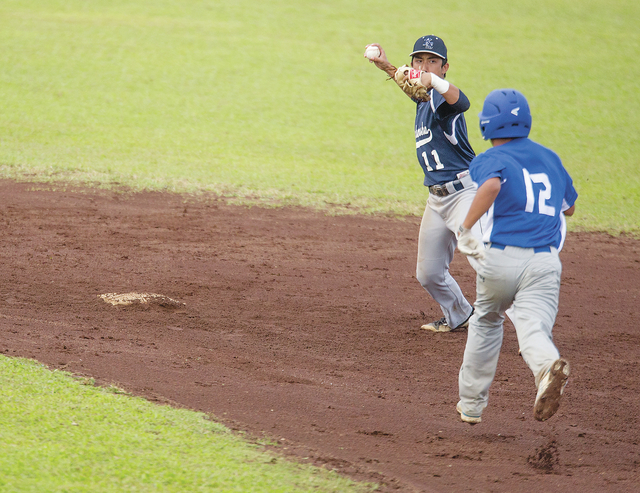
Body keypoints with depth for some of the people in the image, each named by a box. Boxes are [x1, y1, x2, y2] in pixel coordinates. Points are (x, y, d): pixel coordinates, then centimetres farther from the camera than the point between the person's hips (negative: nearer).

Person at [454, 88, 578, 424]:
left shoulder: (489, 160, 0)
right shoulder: (549, 158, 18)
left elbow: (491, 185, -26)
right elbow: (569, 207, 31)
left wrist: (464, 228, -22)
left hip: (501, 258, -2)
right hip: (545, 263, 2)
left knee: (487, 321, 22)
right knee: (532, 326, -13)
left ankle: (471, 404, 30)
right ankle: (548, 366, -50)